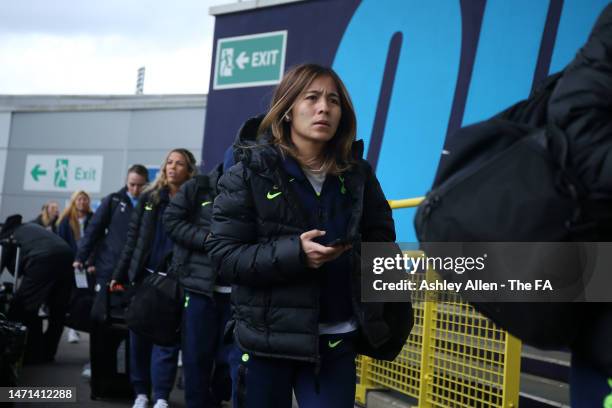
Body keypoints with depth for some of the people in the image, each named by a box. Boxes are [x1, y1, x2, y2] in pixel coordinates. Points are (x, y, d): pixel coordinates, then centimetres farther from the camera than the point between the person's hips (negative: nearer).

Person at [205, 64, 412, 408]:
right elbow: (223, 254, -9)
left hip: (336, 342, 2)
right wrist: (293, 253, -23)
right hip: (264, 337, -2)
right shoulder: (251, 171, -5)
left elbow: (381, 241, 12)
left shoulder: (358, 174, 5)